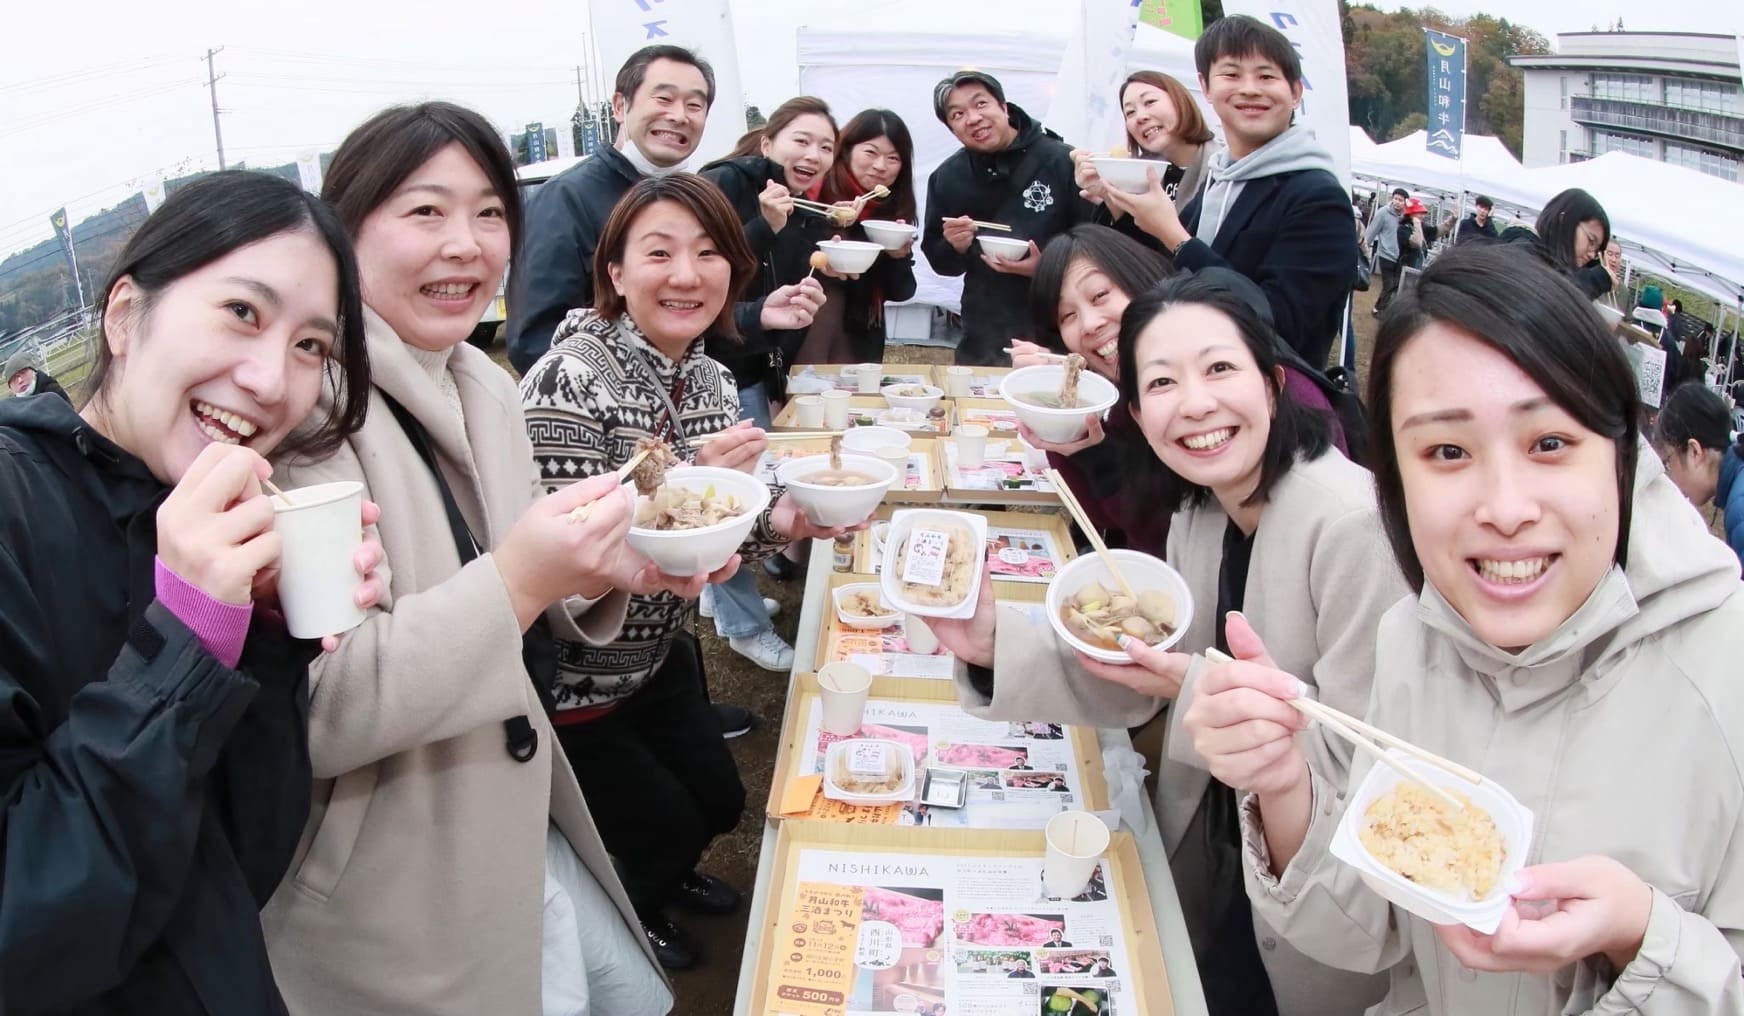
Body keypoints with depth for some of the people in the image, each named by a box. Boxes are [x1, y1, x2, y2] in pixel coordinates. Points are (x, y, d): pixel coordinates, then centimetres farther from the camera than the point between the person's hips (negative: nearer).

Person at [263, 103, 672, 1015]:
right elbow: (302, 715, -28)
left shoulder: (486, 389, 2)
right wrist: (516, 580, -33)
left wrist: (605, 570, -6)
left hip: (516, 824, 7)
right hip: (390, 898, -7)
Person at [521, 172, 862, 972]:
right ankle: (627, 915, 43)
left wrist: (780, 524, -14)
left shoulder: (710, 380, -4)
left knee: (719, 800, 20)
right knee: (668, 824, 9)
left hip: (660, 652, 7)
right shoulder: (572, 379, -27)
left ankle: (664, 873, 54)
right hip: (571, 674, -7)